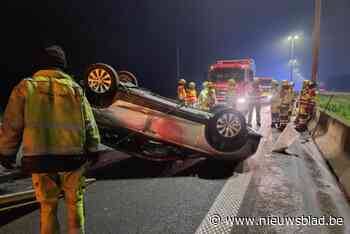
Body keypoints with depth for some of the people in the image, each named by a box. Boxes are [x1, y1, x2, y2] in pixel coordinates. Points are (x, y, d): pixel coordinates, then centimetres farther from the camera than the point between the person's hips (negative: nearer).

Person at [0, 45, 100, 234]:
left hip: (38, 158, 1)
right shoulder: (75, 89, 1)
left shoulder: (25, 87, 1)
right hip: (72, 156, 0)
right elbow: (89, 125, 2)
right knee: (74, 201, 17)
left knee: (48, 205, 17)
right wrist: (93, 149, 12)